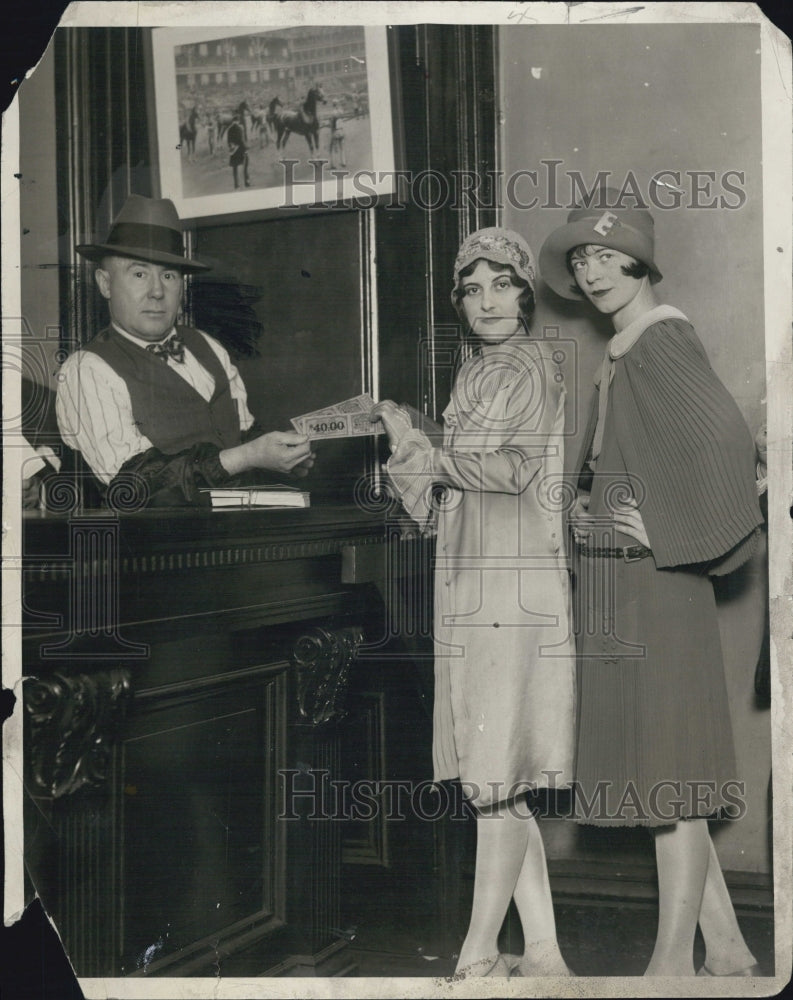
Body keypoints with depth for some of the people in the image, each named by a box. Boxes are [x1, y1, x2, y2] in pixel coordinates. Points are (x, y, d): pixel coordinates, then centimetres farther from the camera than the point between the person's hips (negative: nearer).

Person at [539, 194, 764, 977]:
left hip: (655, 584, -10)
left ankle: (674, 961, 3)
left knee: (668, 770, -4)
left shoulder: (661, 339, -11)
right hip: (618, 586, 10)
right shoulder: (621, 351, 17)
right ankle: (726, 949, 19)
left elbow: (724, 437, -26)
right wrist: (586, 506, 12)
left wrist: (666, 530, -19)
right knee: (665, 771, 12)